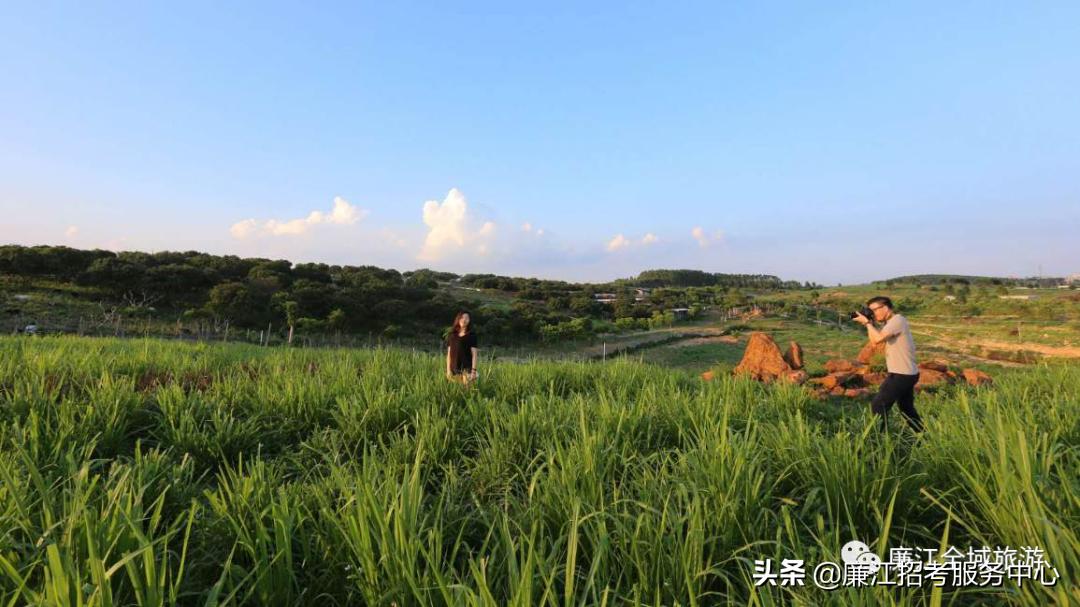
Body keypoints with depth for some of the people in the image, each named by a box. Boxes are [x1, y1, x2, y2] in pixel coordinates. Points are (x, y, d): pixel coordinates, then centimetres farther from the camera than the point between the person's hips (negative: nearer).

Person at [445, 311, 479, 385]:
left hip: (466, 369, -3)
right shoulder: (452, 335, 9)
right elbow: (449, 354, 10)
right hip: (454, 370, 3)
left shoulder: (471, 335, -1)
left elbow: (474, 354, -4)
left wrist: (474, 370, -10)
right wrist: (448, 369, 4)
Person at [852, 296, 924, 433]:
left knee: (878, 405, -6)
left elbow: (877, 339, -30)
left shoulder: (897, 320, -18)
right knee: (907, 408, 22)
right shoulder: (890, 322, 11)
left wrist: (867, 322, -18)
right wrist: (869, 323, -1)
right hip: (906, 374, 10)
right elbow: (874, 341, 10)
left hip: (902, 375, -10)